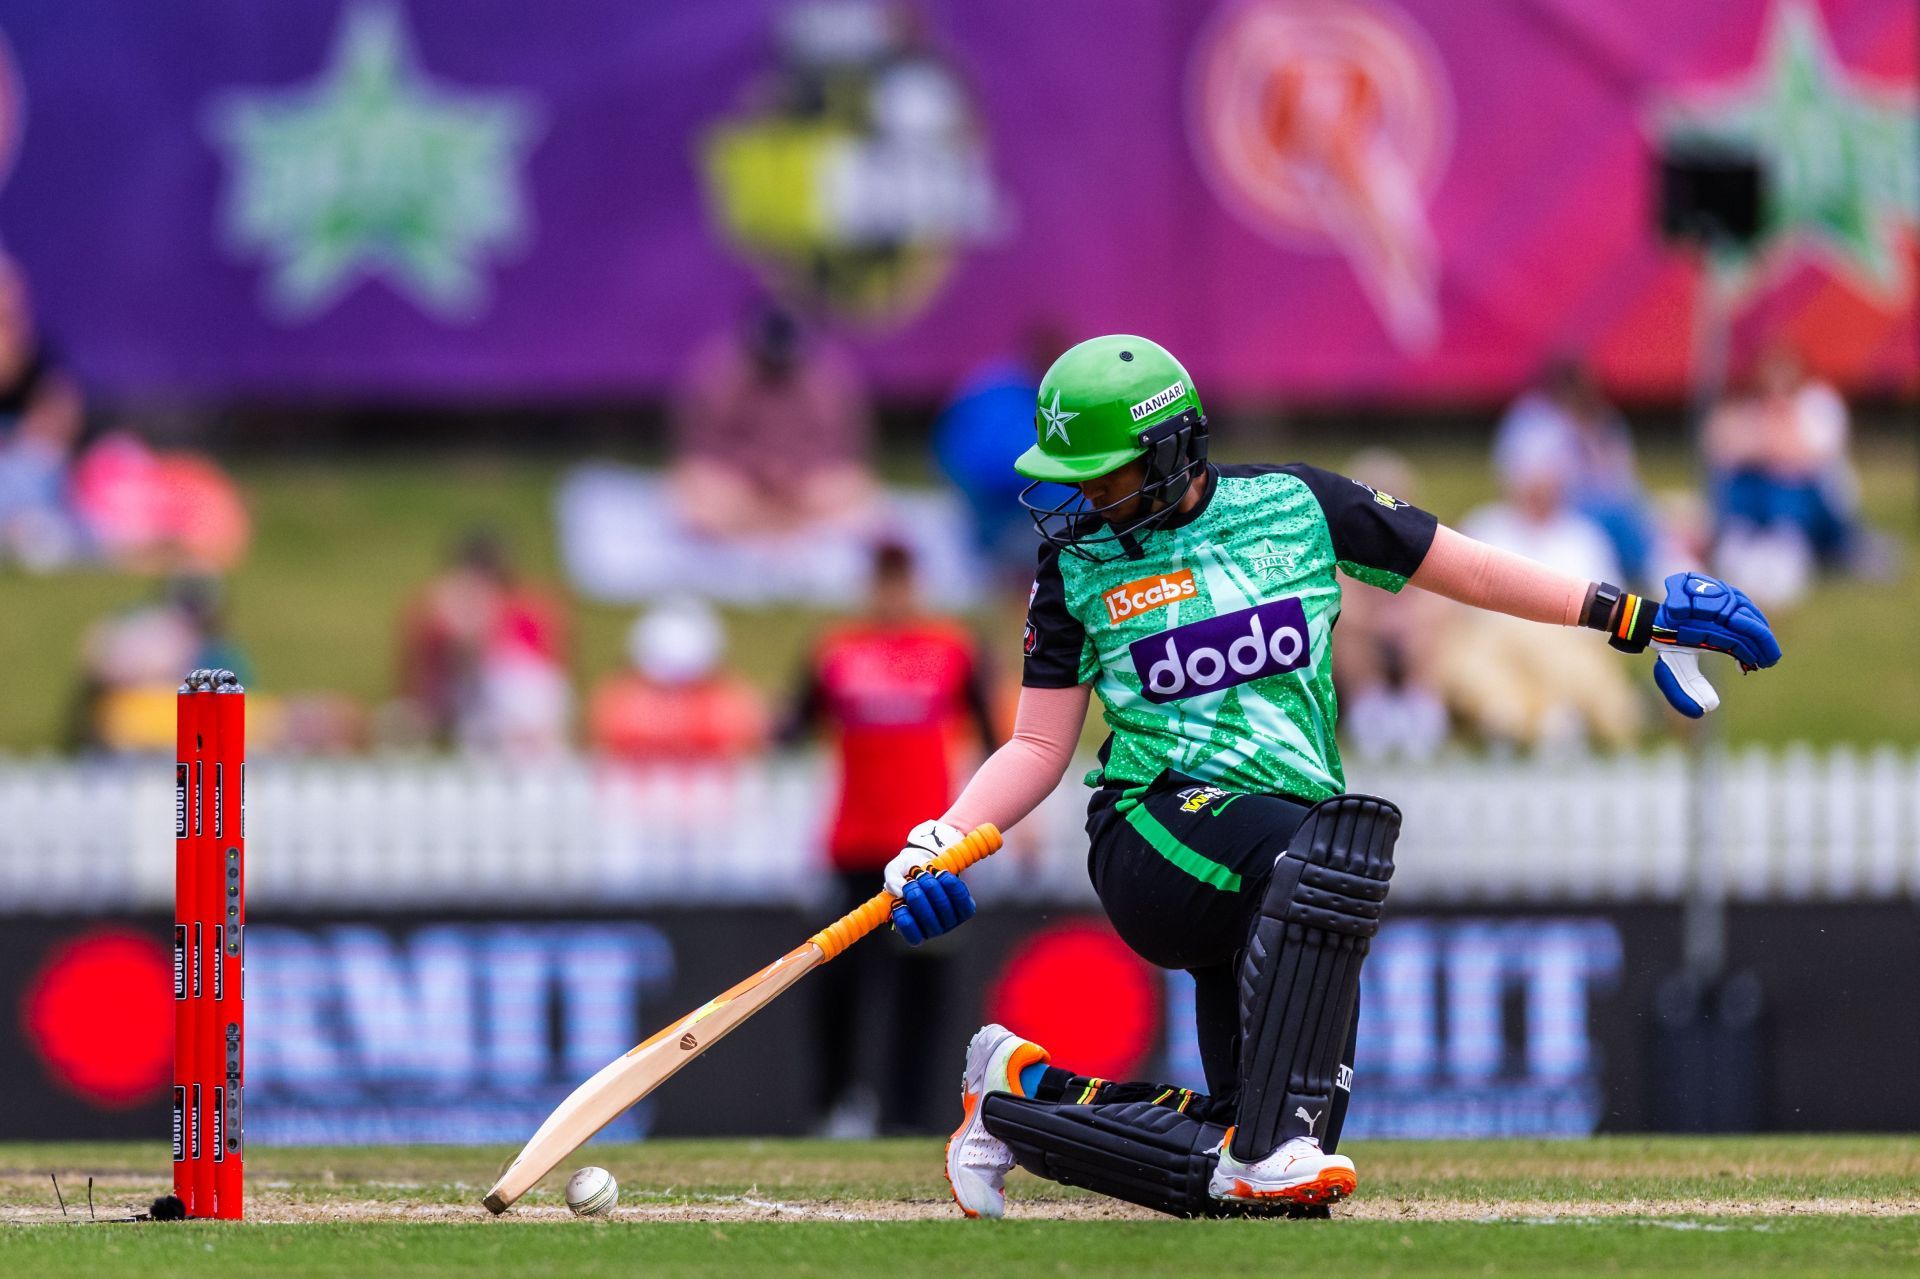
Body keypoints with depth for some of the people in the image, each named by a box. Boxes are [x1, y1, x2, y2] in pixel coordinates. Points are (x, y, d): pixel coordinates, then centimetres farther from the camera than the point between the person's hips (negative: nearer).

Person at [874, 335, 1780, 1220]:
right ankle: (1271, 1144, -39)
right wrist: (940, 842, -9)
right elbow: (1038, 748, 8)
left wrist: (1636, 618, 10)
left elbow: (1468, 571, 14)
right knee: (1330, 839, -37)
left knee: (1260, 1172, -7)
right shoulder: (1081, 562, 7)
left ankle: (1024, 1092, 15)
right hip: (1156, 829, -3)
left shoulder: (1295, 507, 8)